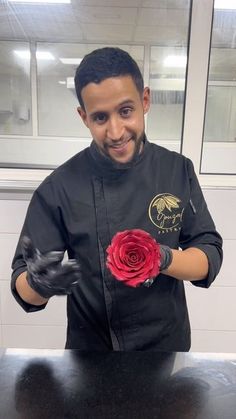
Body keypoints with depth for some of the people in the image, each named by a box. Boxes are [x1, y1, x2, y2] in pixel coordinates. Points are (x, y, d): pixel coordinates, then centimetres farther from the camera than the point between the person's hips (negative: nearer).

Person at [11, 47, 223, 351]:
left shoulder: (179, 170, -12)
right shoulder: (59, 187, -19)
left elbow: (209, 257, -9)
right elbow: (24, 287, -14)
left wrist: (163, 258, -29)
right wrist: (38, 283, -37)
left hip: (167, 342, 2)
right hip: (89, 345, -1)